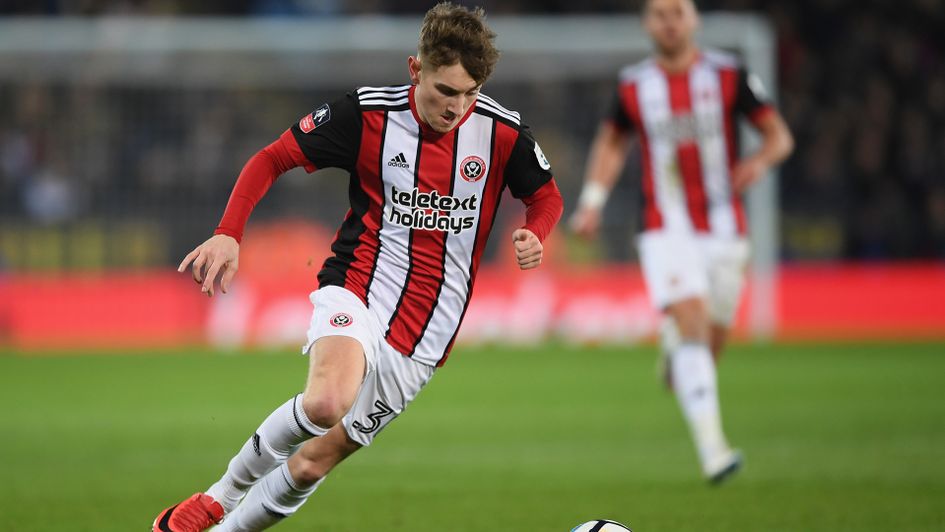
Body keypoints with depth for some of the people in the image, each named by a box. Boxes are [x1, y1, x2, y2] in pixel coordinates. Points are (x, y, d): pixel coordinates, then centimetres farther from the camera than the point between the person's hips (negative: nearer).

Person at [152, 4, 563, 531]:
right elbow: (272, 159, 1)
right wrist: (228, 234, -14)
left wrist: (534, 234, -10)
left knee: (313, 462, 1)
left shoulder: (502, 131, -4)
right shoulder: (368, 113, -9)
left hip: (422, 337, 2)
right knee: (329, 401, -34)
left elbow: (547, 196, 14)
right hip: (358, 289, -2)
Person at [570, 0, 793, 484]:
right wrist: (592, 200, 9)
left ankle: (675, 351, 43)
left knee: (711, 340, 4)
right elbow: (612, 141, 21)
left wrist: (760, 161, -19)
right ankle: (711, 446, -28)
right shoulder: (633, 86, 3)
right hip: (666, 231, -1)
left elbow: (779, 136, 3)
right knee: (693, 323, -20)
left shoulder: (729, 76, -1)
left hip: (724, 229, 1)